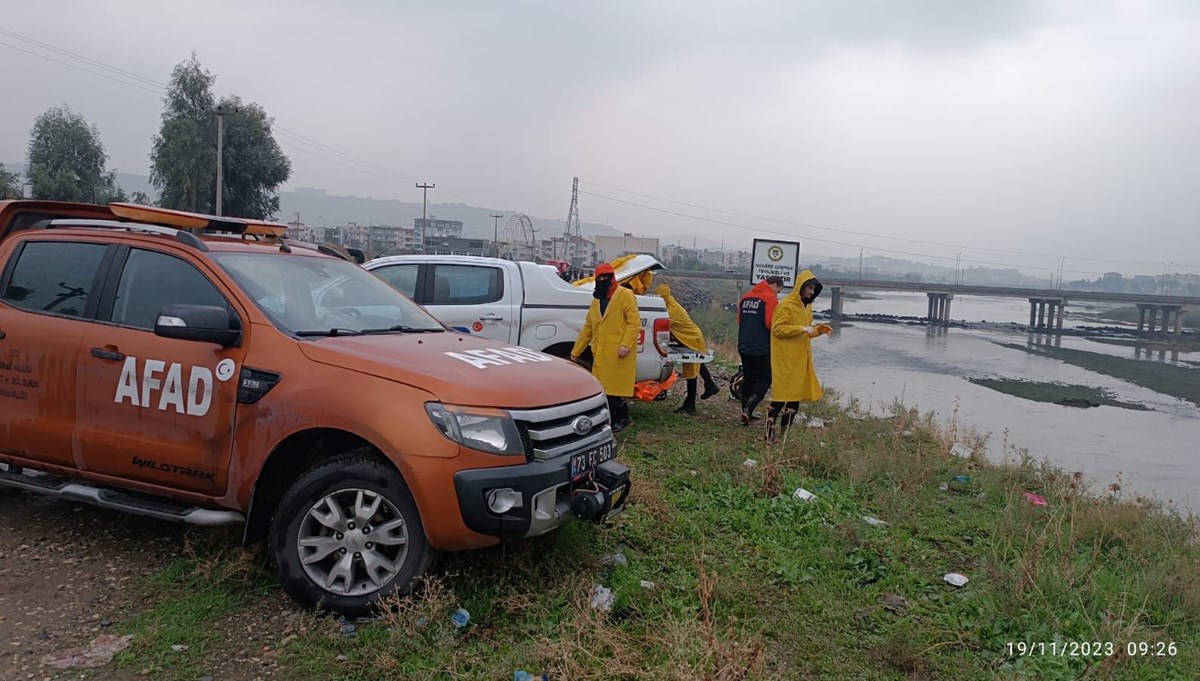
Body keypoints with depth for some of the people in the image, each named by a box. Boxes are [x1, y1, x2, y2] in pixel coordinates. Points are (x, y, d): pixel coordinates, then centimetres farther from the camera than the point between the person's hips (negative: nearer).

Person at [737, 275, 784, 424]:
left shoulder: (746, 297, 11)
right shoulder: (770, 298, -11)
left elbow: (739, 320, 17)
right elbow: (771, 324, -18)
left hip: (744, 346, 7)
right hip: (762, 348, -7)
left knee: (748, 379, 15)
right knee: (765, 380, 2)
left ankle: (746, 412, 17)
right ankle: (748, 409, -13)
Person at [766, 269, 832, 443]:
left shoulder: (807, 306, 16)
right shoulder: (786, 305, -11)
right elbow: (777, 329, -17)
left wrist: (818, 330, 6)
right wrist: (802, 329, -22)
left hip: (800, 359, 9)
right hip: (785, 360, -9)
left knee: (796, 396, 10)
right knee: (782, 396, -8)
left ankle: (785, 431, 18)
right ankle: (770, 433, -4)